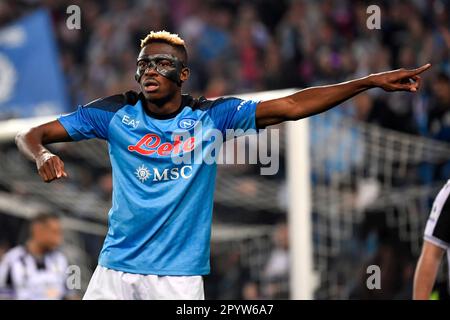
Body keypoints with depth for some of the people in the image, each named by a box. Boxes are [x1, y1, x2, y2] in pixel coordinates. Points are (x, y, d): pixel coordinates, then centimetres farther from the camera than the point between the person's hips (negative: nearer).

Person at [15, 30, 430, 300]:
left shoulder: (210, 116, -2)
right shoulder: (116, 113, 0)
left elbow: (292, 106, -7)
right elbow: (32, 134, 1)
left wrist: (372, 81, -14)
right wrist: (42, 155, -24)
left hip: (178, 275, -1)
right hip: (116, 267, 1)